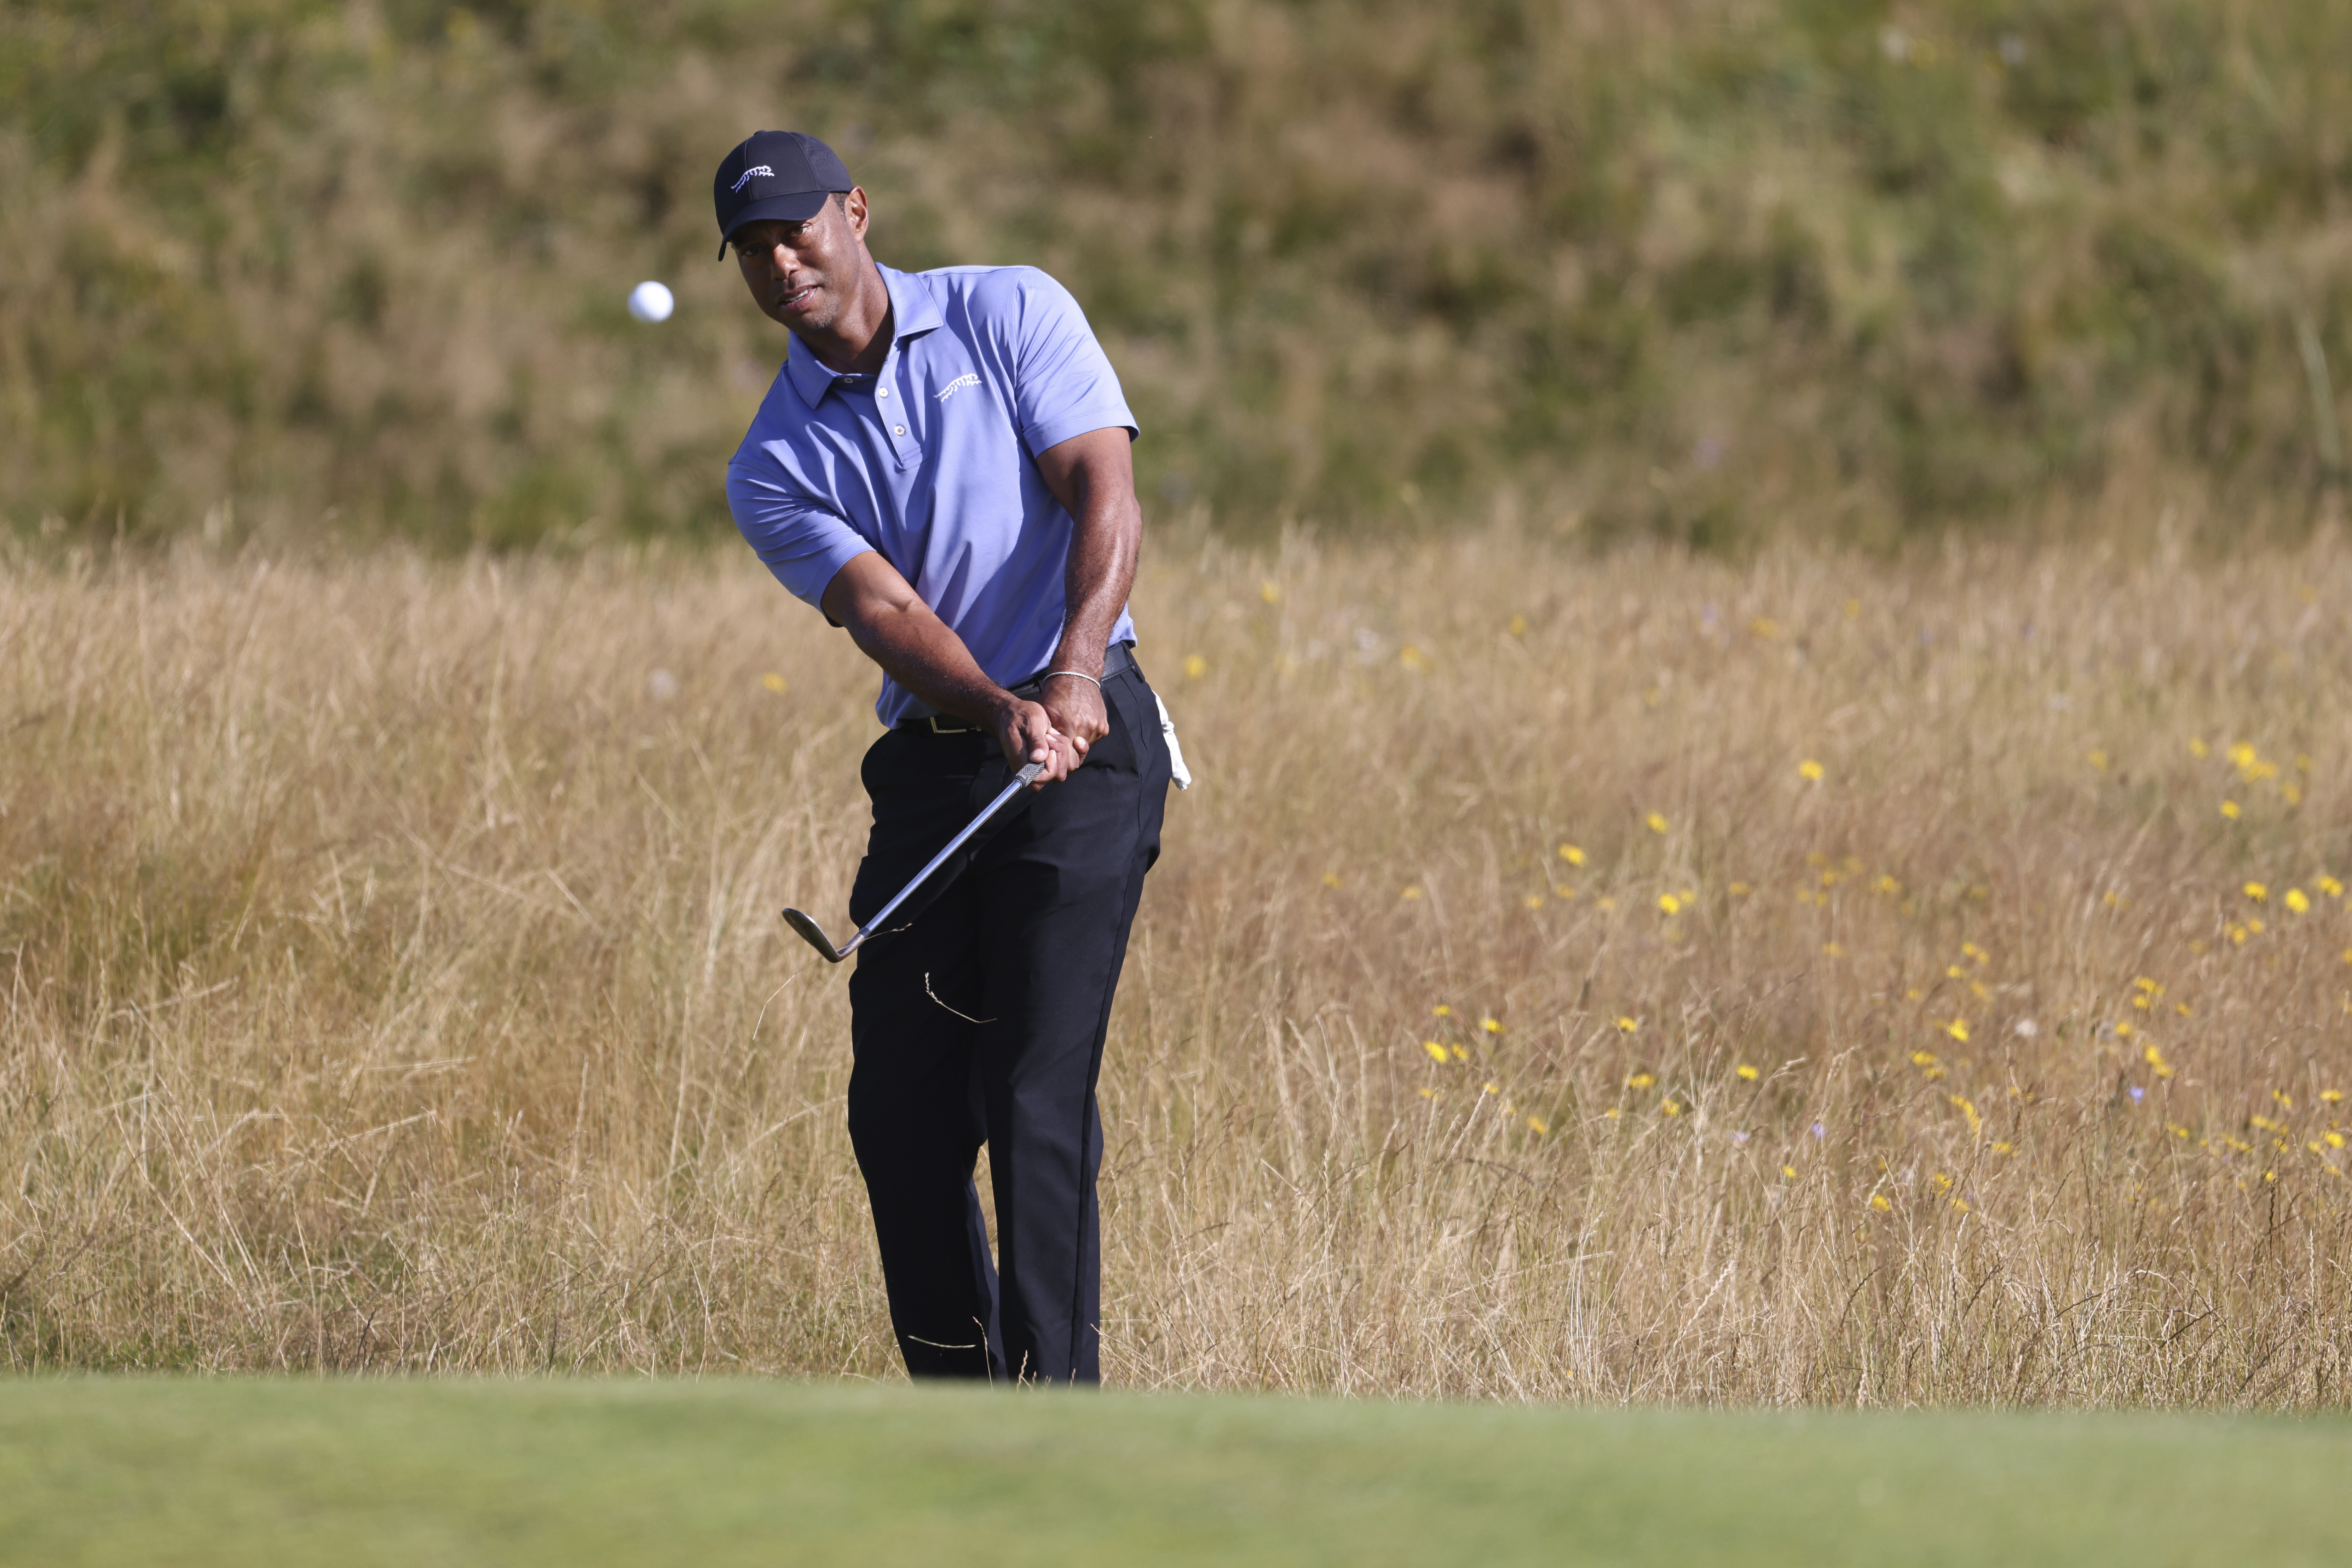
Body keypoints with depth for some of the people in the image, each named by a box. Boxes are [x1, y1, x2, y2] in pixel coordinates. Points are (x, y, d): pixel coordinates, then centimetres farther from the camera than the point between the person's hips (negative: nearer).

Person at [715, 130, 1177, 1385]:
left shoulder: (1011, 315, 2)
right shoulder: (775, 469, 7)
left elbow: (1106, 495, -8)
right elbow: (884, 611, -9)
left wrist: (1073, 672, -25)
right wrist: (999, 711, -28)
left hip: (1086, 733, -5)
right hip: (930, 765, 5)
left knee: (1037, 1102, -12)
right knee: (900, 1115, 2)